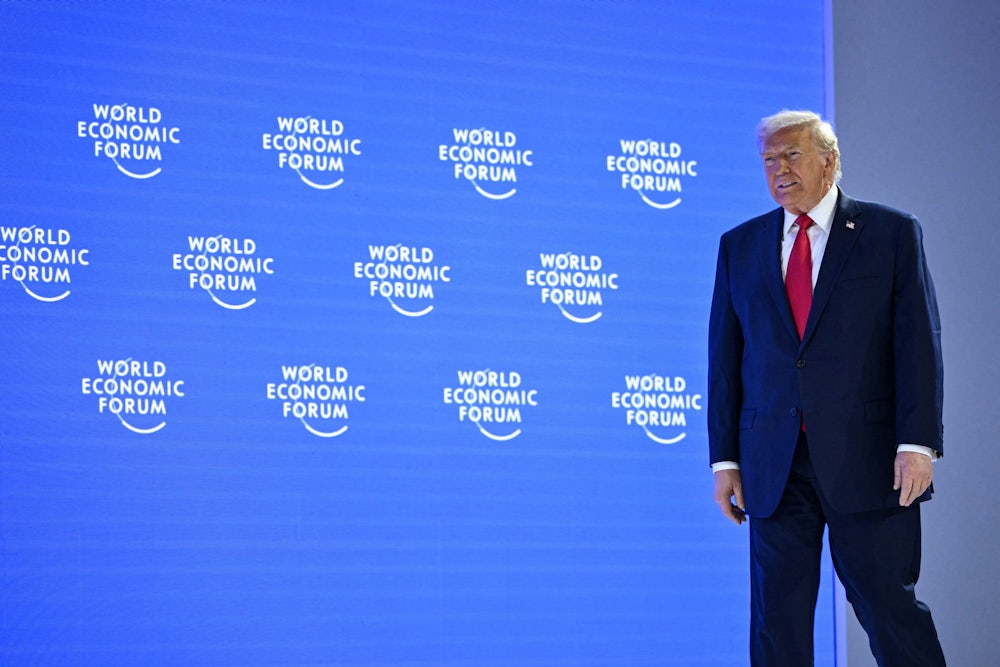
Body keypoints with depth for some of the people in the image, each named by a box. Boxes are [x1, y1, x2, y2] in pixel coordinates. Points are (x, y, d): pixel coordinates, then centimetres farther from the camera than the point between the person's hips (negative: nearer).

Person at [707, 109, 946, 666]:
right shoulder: (740, 245, 12)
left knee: (889, 606, 1)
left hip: (866, 460, -3)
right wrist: (725, 458, 5)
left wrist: (918, 443, -13)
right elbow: (725, 356, 10)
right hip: (774, 467, 3)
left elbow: (919, 343, -3)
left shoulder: (893, 233, 3)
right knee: (777, 619, 5)